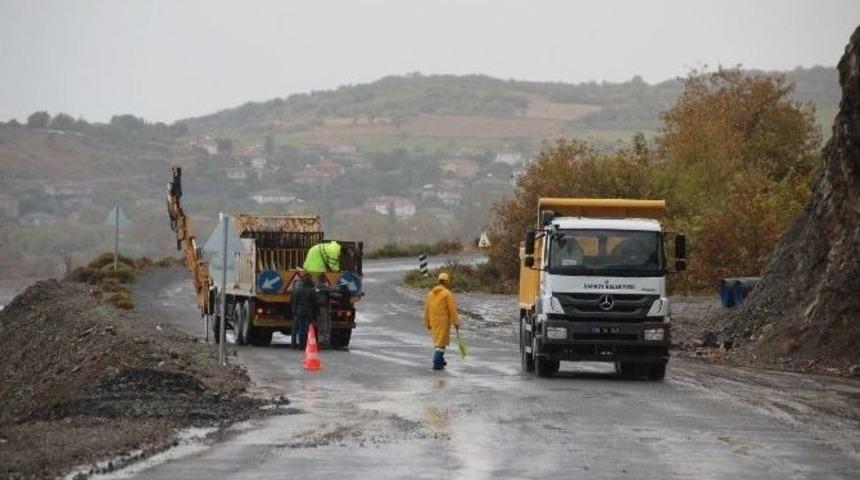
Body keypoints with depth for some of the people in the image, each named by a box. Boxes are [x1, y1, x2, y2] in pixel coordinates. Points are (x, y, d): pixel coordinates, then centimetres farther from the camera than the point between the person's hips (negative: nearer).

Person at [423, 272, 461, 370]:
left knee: (437, 340, 21)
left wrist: (427, 323, 16)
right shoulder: (447, 293, -11)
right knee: (440, 342, -3)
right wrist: (456, 322, -6)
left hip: (433, 321, 6)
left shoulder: (431, 293, 4)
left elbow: (427, 309, 8)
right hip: (443, 321, -6)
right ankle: (436, 363, -10)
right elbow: (452, 309, -13)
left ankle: (440, 360, 32)